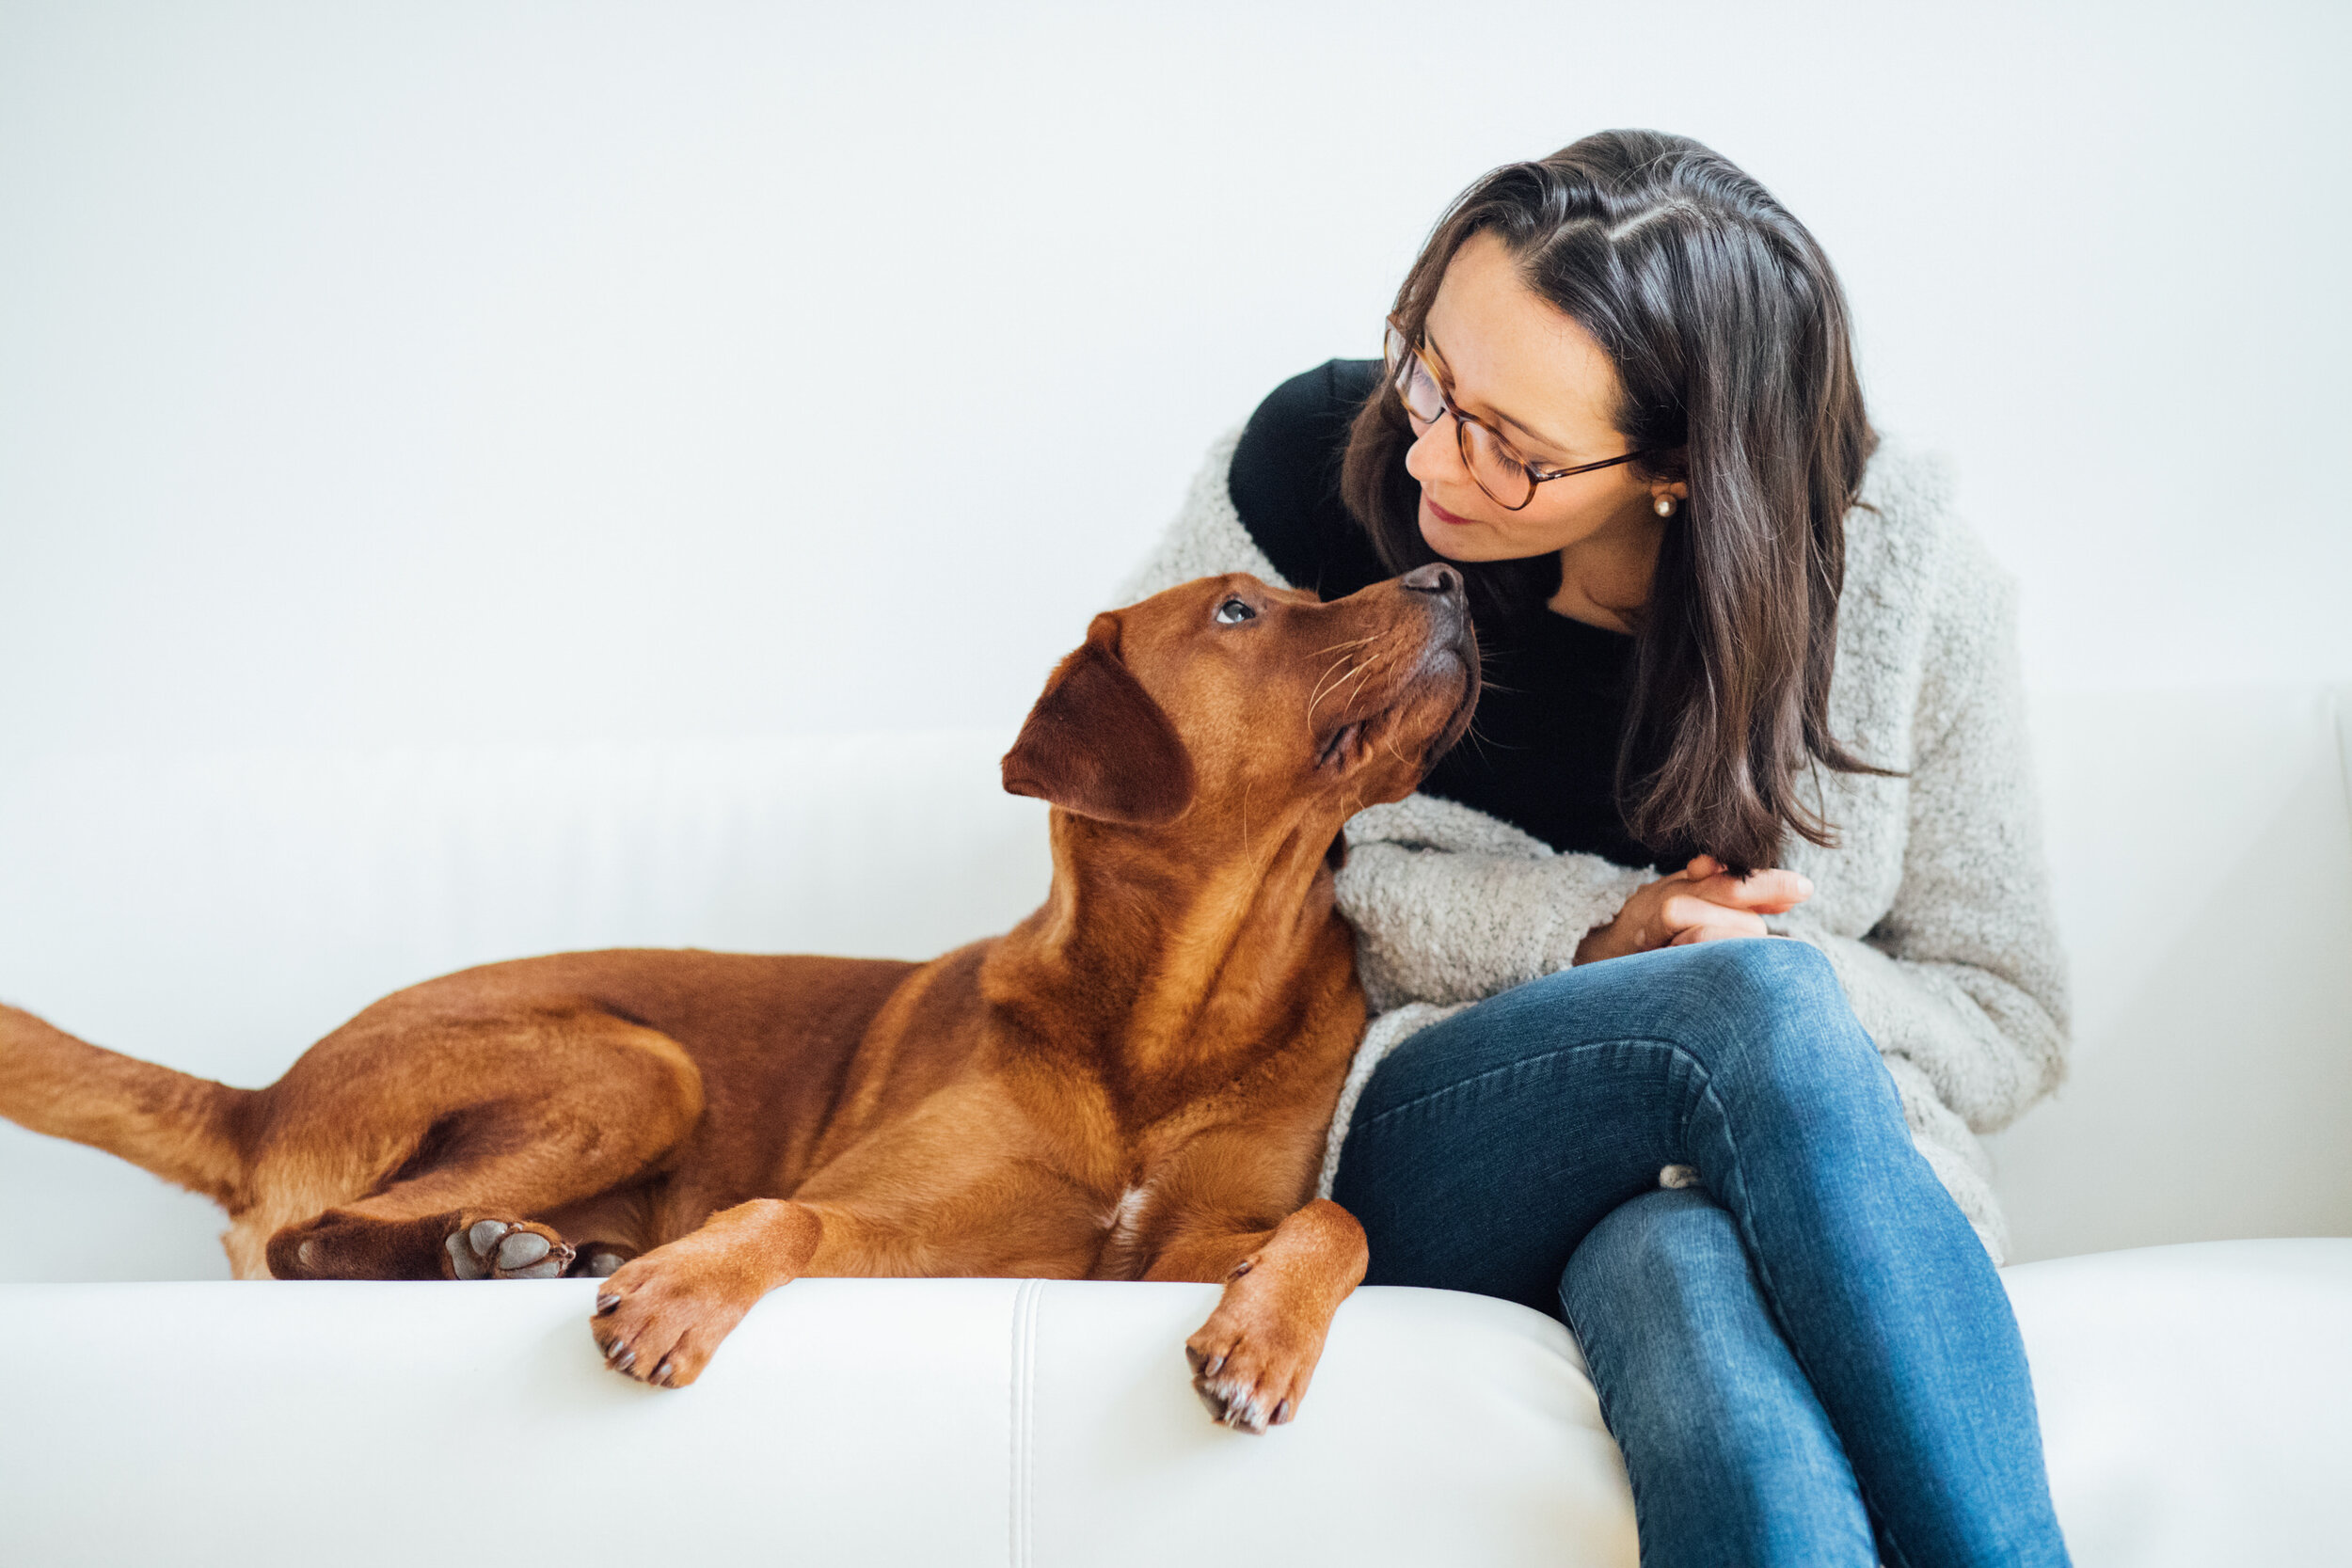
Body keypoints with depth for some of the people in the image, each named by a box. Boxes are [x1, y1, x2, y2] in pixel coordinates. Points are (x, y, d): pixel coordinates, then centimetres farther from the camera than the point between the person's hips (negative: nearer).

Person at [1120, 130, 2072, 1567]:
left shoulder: (1908, 585, -7)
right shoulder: (1326, 458, -9)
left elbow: (2010, 1023, 4)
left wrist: (1804, 983, -20)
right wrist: (1583, 938, -13)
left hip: (1801, 1161, 0)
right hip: (1393, 1166, 0)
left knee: (1681, 1269, -40)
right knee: (1754, 1002, -34)